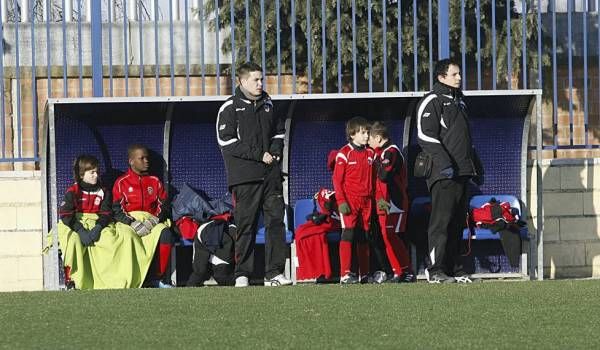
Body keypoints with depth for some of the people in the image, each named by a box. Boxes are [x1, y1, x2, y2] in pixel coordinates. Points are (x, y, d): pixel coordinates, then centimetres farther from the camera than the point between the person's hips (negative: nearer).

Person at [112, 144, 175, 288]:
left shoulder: (155, 182, 18)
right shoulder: (121, 183, 8)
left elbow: (163, 206, 12)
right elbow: (117, 210, 0)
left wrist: (154, 220, -8)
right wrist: (134, 224, -15)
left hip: (151, 221, 3)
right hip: (128, 222, -3)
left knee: (166, 233, -31)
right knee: (130, 238, -38)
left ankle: (157, 278, -25)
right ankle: (135, 280, -31)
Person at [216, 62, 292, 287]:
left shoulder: (267, 104, 16)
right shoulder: (230, 108, -2)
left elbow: (279, 131, 27)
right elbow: (226, 141, -9)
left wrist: (275, 150, 5)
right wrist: (259, 155, -12)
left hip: (271, 173, 5)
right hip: (245, 175, -5)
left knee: (276, 220, -1)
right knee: (245, 224, -4)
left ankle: (274, 273, 1)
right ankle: (242, 275, 0)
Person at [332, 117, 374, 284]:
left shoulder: (370, 154, 13)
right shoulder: (344, 154, -5)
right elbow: (337, 179, -7)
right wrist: (341, 201, -15)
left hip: (366, 201, 6)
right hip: (349, 200, -6)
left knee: (364, 236, 10)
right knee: (348, 233, -13)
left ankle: (365, 274, 15)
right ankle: (345, 274, -17)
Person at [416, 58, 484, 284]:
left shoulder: (459, 102, 23)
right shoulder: (432, 102, -4)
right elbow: (426, 136, -13)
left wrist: (476, 167, 26)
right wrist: (445, 163, -21)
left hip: (462, 172, 9)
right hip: (444, 173, -9)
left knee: (457, 222, 8)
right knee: (442, 220, -12)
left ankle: (454, 269, 10)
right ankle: (436, 270, -13)